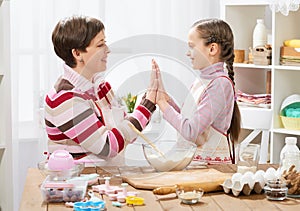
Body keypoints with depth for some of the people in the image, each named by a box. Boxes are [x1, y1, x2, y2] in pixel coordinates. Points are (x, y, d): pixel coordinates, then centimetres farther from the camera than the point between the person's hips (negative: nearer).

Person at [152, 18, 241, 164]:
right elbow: (183, 119, 14)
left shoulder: (220, 84, -13)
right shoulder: (201, 80, 14)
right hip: (191, 160, 8)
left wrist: (162, 102, -9)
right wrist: (163, 95, 8)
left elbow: (191, 132, -17)